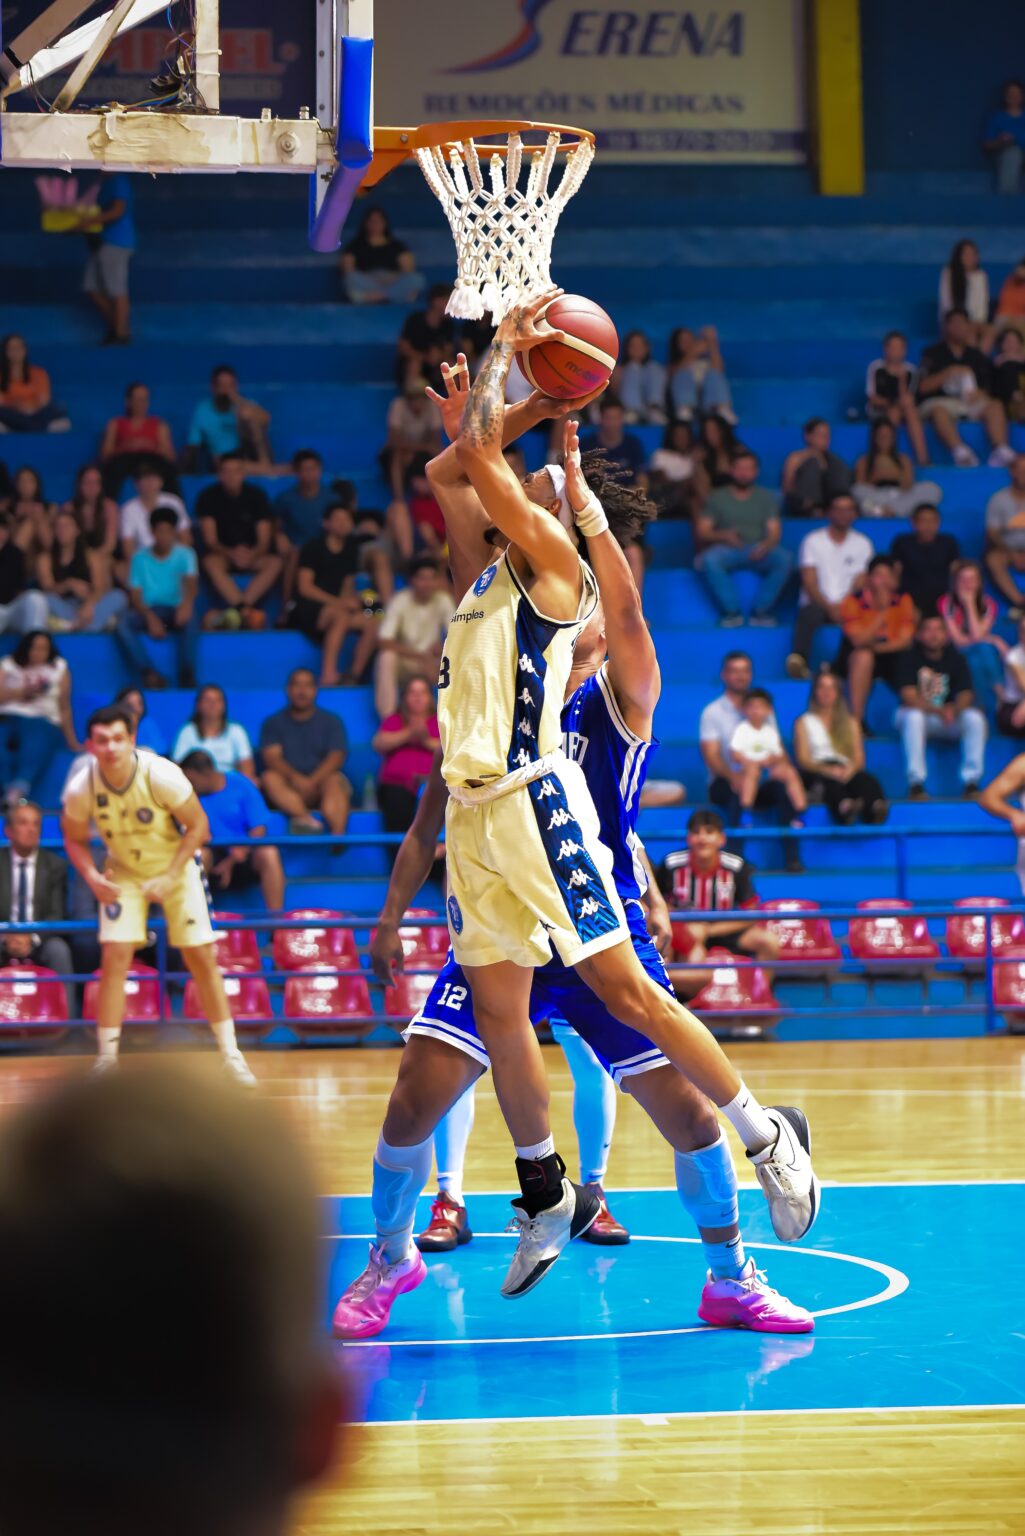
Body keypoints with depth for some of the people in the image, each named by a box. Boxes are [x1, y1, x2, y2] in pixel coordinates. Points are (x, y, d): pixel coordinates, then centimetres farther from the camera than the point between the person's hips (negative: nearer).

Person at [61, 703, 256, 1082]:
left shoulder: (162, 775, -29)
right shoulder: (79, 788, -22)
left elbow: (198, 827, -17)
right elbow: (74, 839, -4)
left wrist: (169, 878, -23)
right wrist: (92, 876, -23)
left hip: (176, 866, -1)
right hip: (123, 872, 1)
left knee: (202, 957, -3)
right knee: (115, 956, -12)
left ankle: (231, 1055, 6)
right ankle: (106, 1059, -2)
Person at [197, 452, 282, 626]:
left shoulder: (256, 496, -3)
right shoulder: (208, 497, -7)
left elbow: (264, 541, -7)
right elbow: (210, 540, -12)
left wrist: (251, 555, -31)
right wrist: (231, 553, -33)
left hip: (252, 555, 2)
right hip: (221, 553, -2)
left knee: (275, 562, -29)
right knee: (211, 563, -36)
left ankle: (238, 610, -42)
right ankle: (247, 612, -48)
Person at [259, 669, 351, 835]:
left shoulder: (331, 721, 13)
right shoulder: (273, 723, 13)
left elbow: (336, 757, -3)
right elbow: (271, 757, -4)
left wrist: (312, 782, -21)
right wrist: (295, 777, -24)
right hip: (289, 788, 1)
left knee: (334, 781, -34)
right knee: (270, 778, -30)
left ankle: (337, 837, -55)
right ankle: (306, 819, -54)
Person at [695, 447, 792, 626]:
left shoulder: (766, 498, 16)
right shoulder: (717, 498, 13)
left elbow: (774, 532, 4)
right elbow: (701, 533, 4)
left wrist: (765, 546, -20)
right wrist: (722, 536, -17)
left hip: (758, 550, 1)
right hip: (726, 550, -1)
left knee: (785, 558, -31)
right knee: (709, 559, -36)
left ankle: (761, 611, -21)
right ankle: (732, 611, -24)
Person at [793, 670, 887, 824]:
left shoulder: (850, 722, 27)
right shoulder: (804, 722, 19)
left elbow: (859, 758, 14)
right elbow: (803, 760, 4)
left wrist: (851, 768, -13)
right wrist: (828, 769, -18)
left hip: (846, 772, 2)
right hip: (816, 773, -2)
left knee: (867, 779, -35)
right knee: (832, 780, -41)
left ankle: (876, 809, -69)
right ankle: (844, 807, -75)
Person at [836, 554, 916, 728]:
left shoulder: (903, 601, -4)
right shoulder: (853, 602, -13)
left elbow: (905, 640, -8)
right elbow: (859, 641, -24)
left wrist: (877, 647, -21)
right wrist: (882, 612, -32)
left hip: (891, 655, 2)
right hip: (856, 660, -2)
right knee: (863, 656, -37)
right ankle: (856, 723, -34)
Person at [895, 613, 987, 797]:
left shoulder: (955, 658, 1)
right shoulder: (910, 658, -7)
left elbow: (965, 695, -8)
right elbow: (909, 696, -17)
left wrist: (954, 710, -32)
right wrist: (939, 711, -31)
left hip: (950, 720, 2)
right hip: (920, 715, -2)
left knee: (975, 717, -26)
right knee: (913, 717, -37)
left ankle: (971, 783, -25)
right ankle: (916, 785, -36)